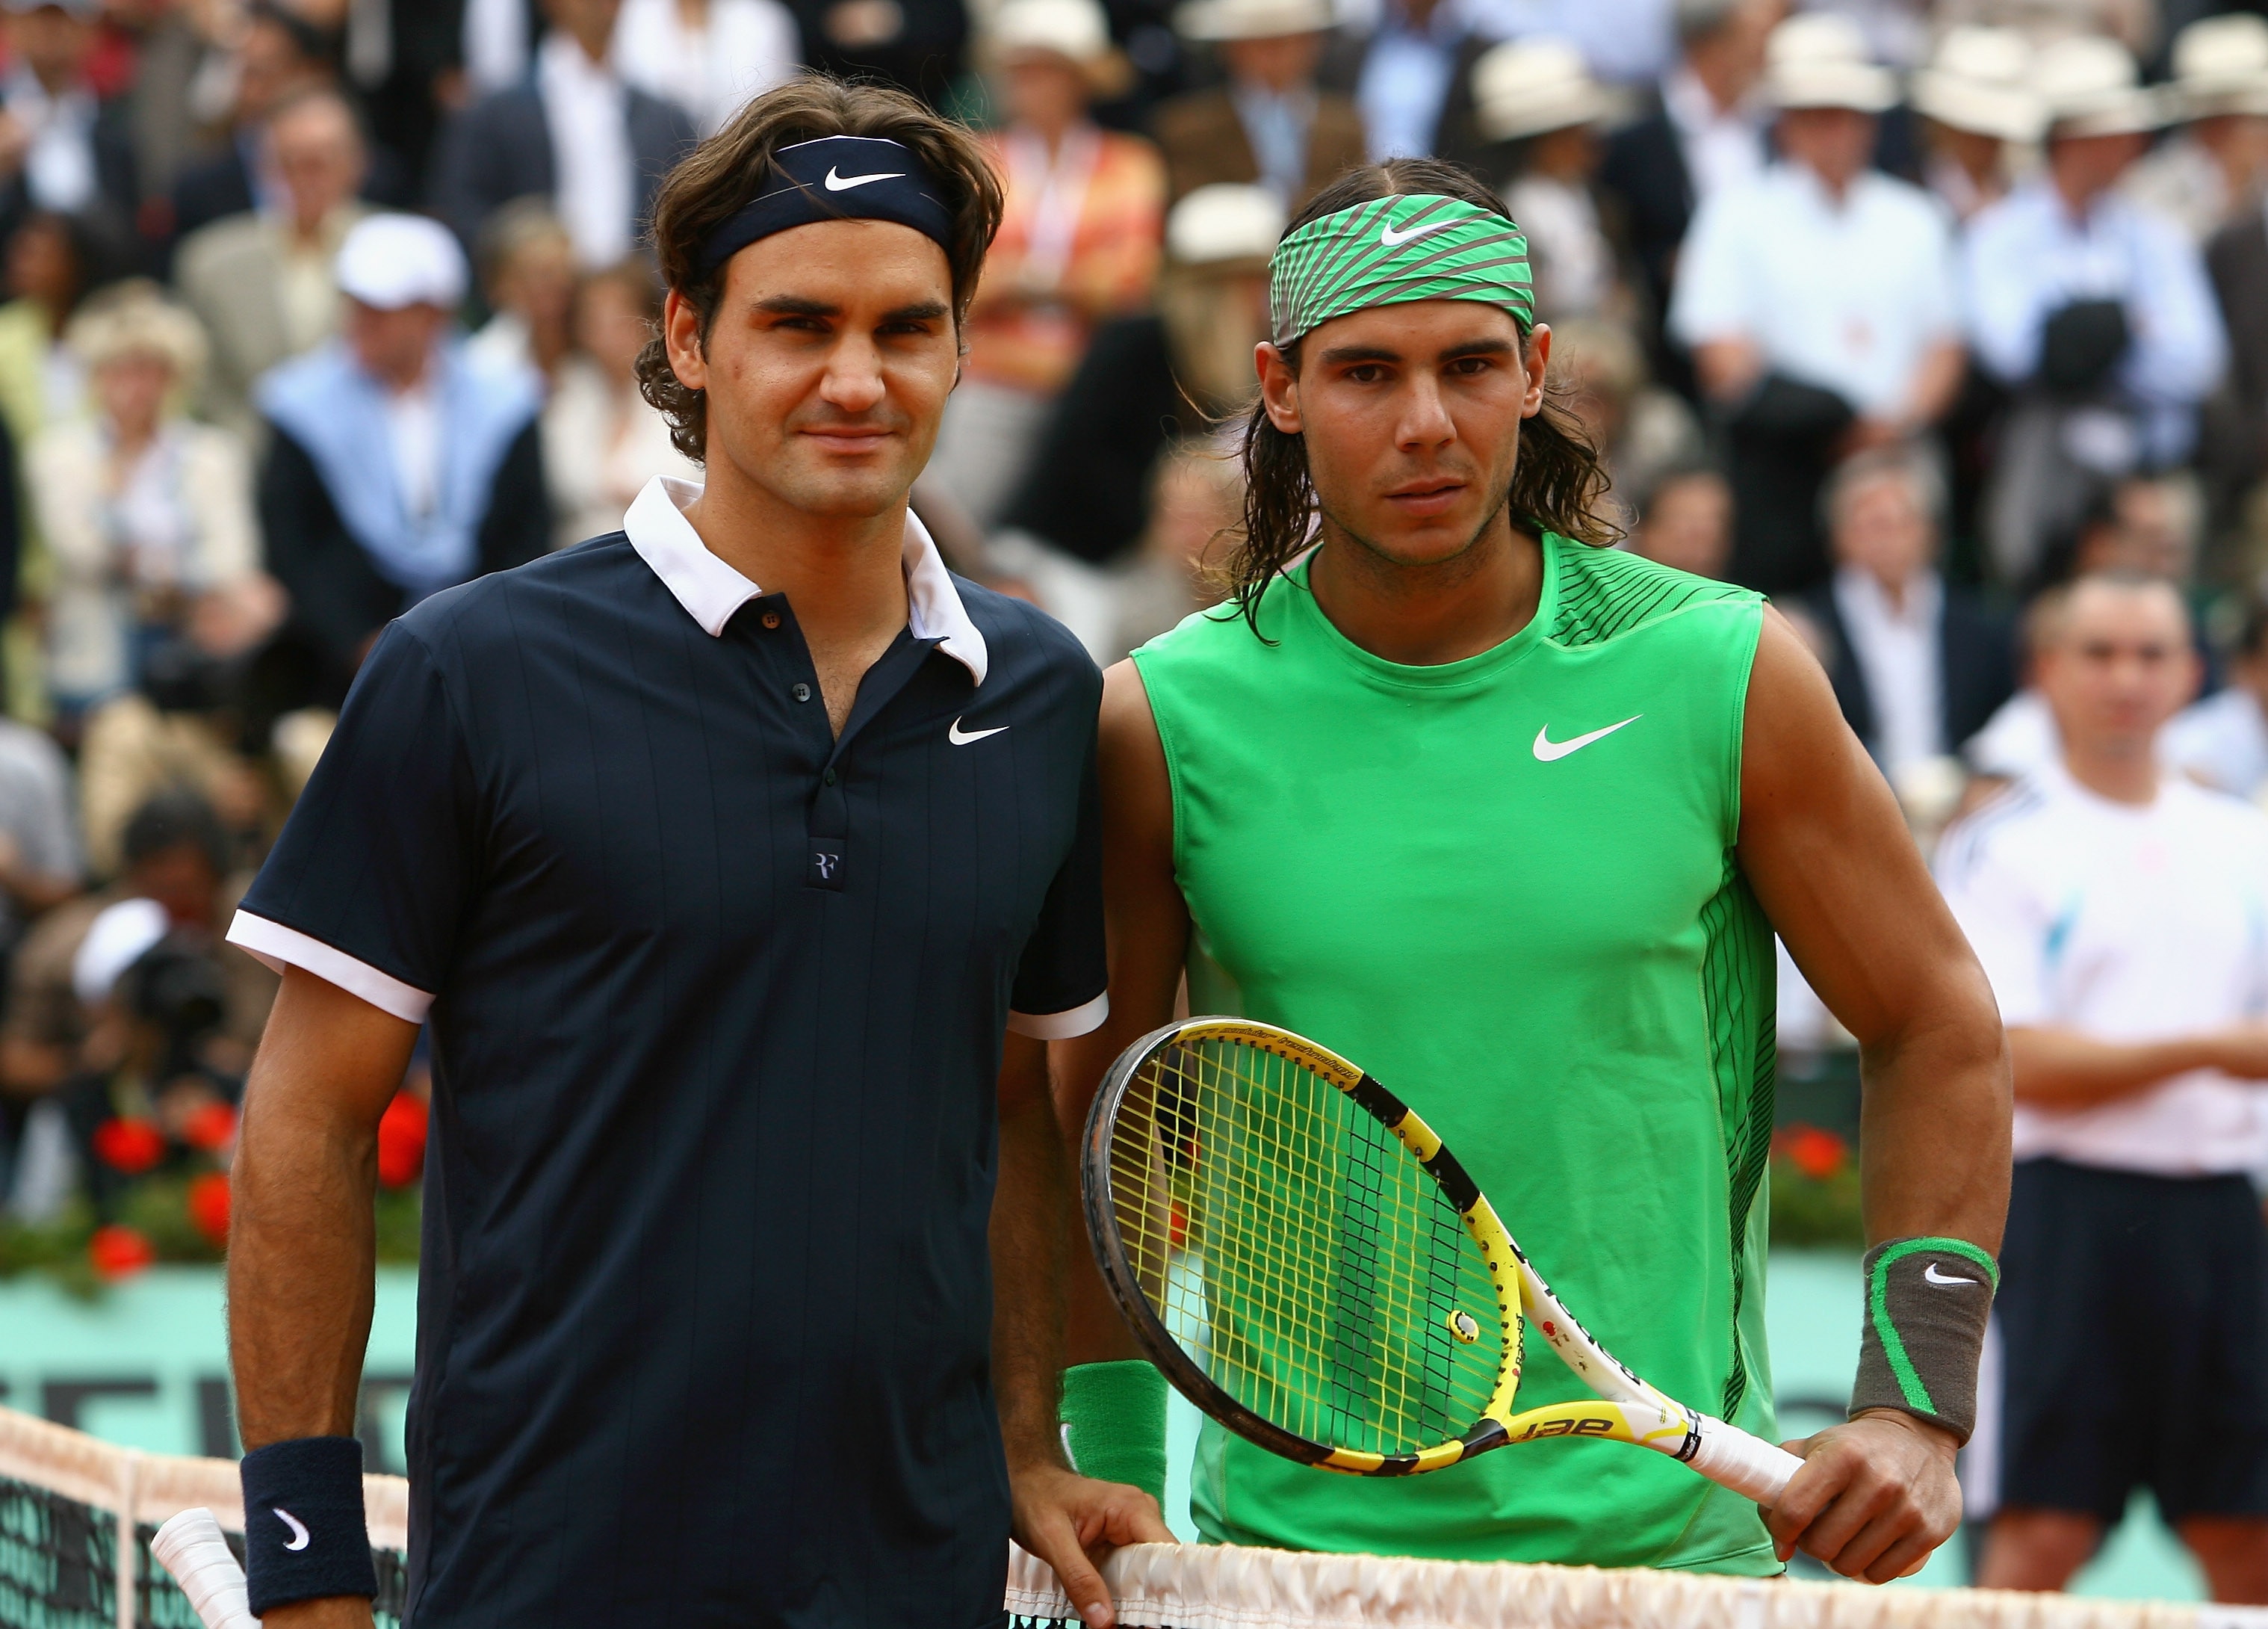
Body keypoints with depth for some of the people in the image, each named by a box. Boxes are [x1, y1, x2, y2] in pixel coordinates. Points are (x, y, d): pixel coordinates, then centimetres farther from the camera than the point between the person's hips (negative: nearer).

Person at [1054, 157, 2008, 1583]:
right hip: (1297, 1540, 0)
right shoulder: (1165, 725, -1)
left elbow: (1940, 1030, 5)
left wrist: (1918, 1409, -4)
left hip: (1670, 1532, 0)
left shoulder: (1722, 677, -2)